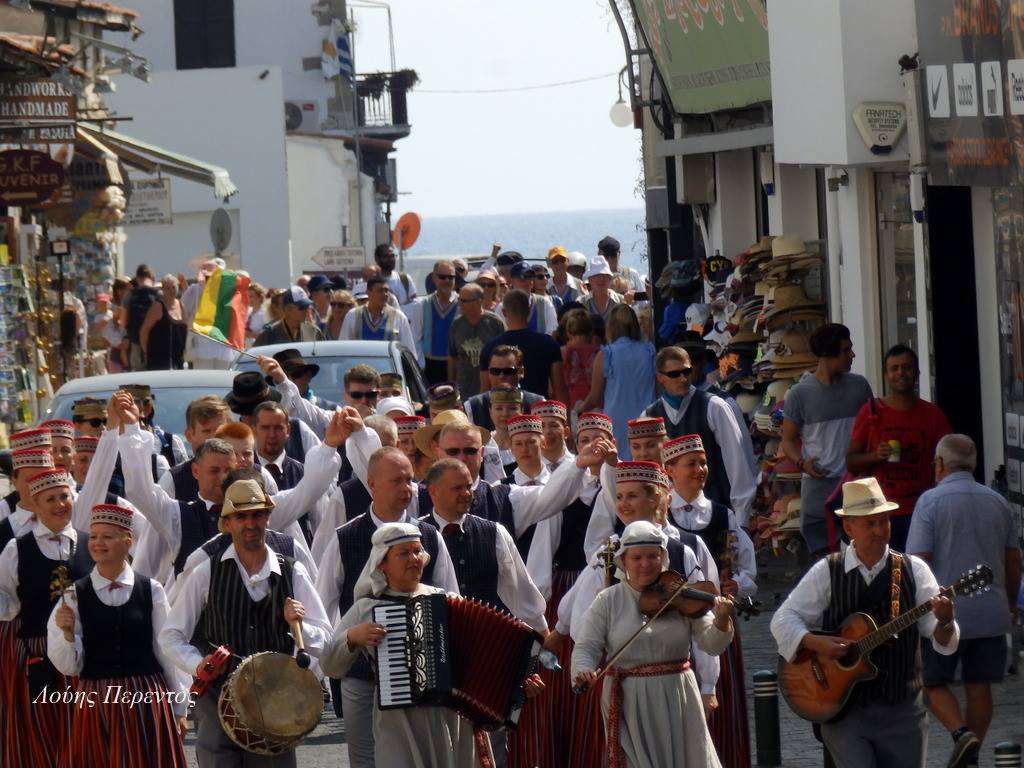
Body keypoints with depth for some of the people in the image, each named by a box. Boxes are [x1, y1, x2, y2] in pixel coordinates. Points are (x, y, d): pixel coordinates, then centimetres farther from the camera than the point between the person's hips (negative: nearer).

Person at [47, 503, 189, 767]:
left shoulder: (150, 590, 0)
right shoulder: (75, 594, 1)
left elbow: (167, 651, 6)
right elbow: (68, 666, 1)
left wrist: (179, 708, 9)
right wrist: (67, 633, -18)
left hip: (147, 704, 0)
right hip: (96, 705, 0)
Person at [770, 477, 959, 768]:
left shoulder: (913, 570, 1)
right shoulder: (826, 572, -1)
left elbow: (943, 641, -3)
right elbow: (783, 619, 1)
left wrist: (944, 622, -26)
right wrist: (815, 643, -17)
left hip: (902, 711, 2)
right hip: (844, 710, -2)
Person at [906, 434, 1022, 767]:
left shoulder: (931, 501, -10)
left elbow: (918, 563, -14)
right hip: (991, 613, 4)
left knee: (933, 683, 9)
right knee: (979, 687, 10)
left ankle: (961, 733, -11)